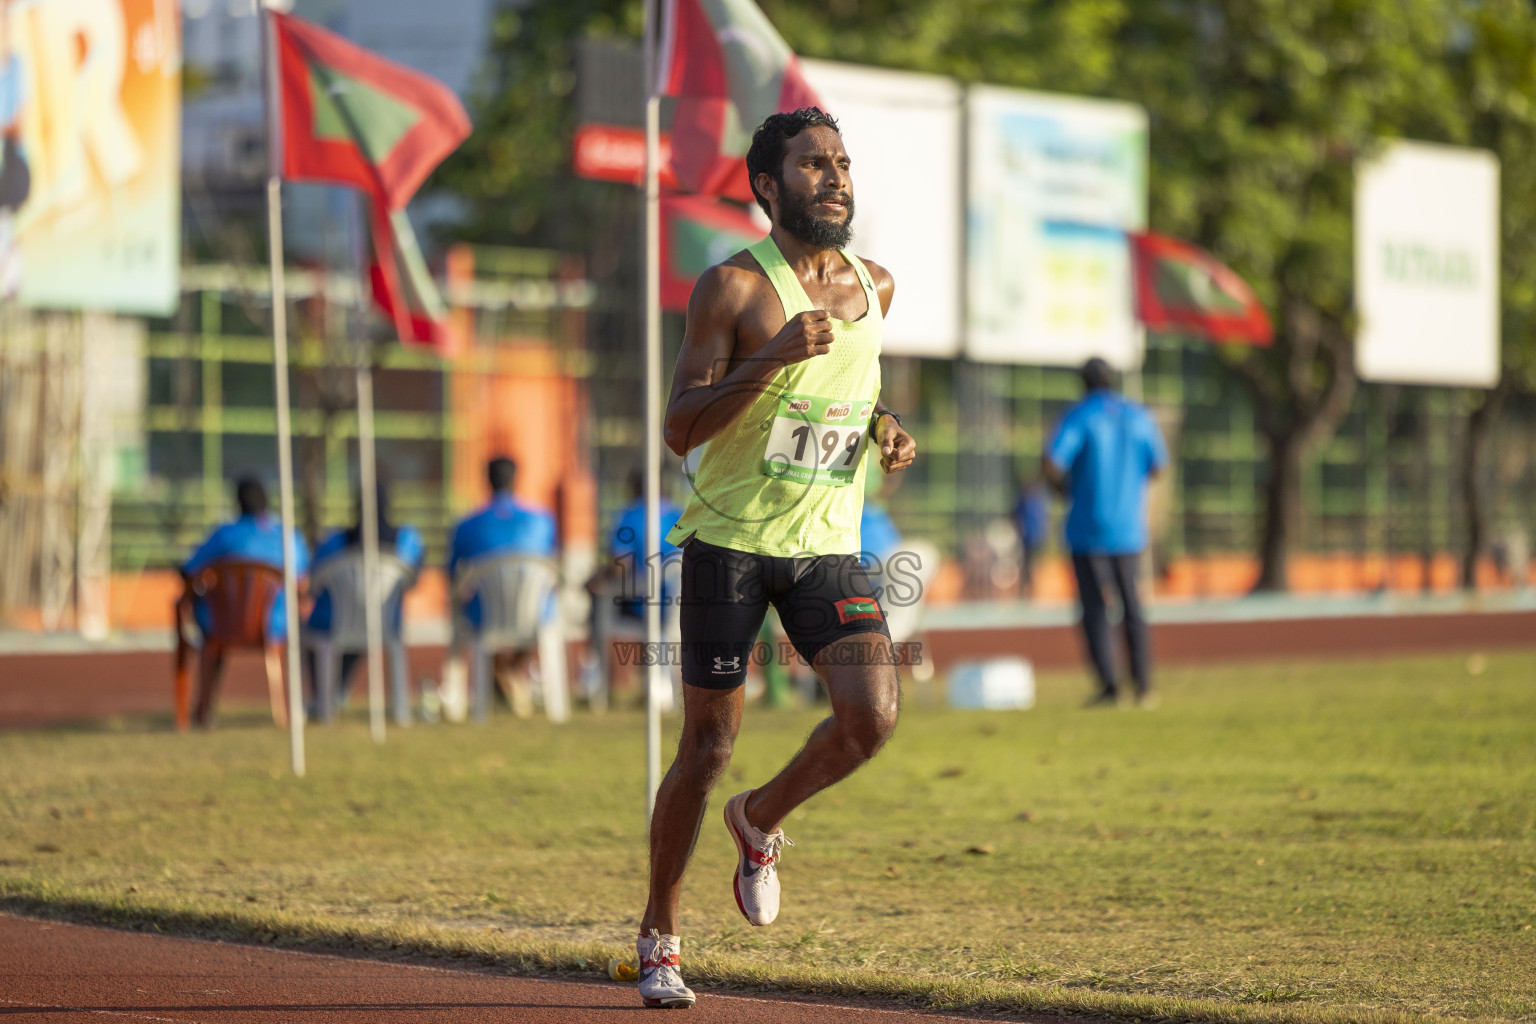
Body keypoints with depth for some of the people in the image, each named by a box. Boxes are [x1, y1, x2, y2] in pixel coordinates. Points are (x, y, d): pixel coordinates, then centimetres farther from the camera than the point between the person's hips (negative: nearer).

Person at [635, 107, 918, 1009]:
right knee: (709, 745, 1)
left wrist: (886, 426, 5)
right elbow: (681, 427, -13)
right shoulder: (734, 287, -9)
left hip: (828, 545, 4)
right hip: (730, 538, -4)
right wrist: (770, 358, -25)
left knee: (872, 717, -17)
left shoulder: (876, 287, 8)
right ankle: (660, 938, 20)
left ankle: (761, 819, 14)